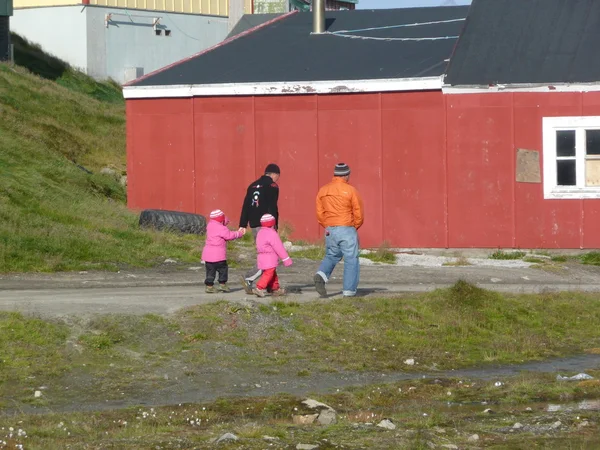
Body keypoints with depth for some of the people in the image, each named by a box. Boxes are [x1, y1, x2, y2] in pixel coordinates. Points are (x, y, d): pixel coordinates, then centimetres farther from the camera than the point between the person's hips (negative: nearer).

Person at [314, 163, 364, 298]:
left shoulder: (323, 190, 6)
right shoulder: (350, 190, -8)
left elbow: (319, 213, 7)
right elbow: (359, 214, -7)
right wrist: (355, 227, 11)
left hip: (329, 231, 5)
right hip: (347, 230, -5)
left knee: (331, 256, 18)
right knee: (351, 259, 5)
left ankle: (321, 275, -9)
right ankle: (349, 290, 3)